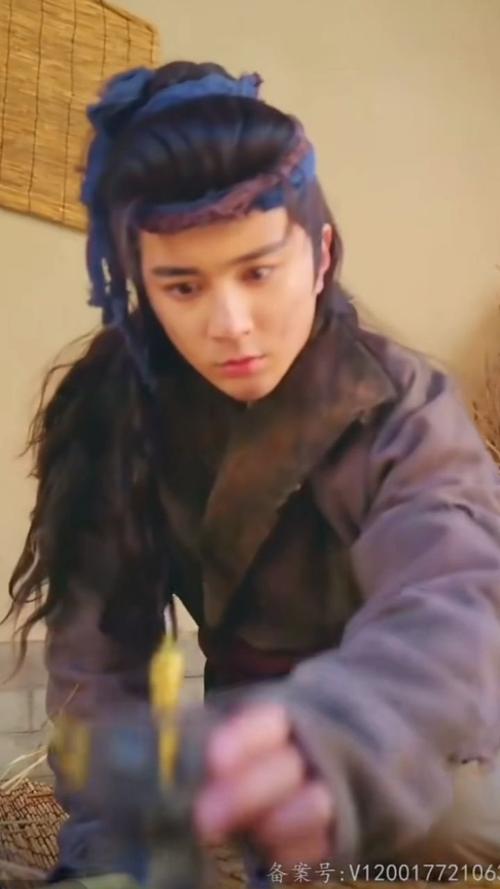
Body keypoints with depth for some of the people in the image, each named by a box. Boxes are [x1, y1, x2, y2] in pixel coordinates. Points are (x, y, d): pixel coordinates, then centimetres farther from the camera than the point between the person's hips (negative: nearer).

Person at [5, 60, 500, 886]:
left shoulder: (405, 416, -24)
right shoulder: (116, 414, -13)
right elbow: (97, 649, -17)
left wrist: (339, 749, -63)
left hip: (413, 768, -2)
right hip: (241, 737, 3)